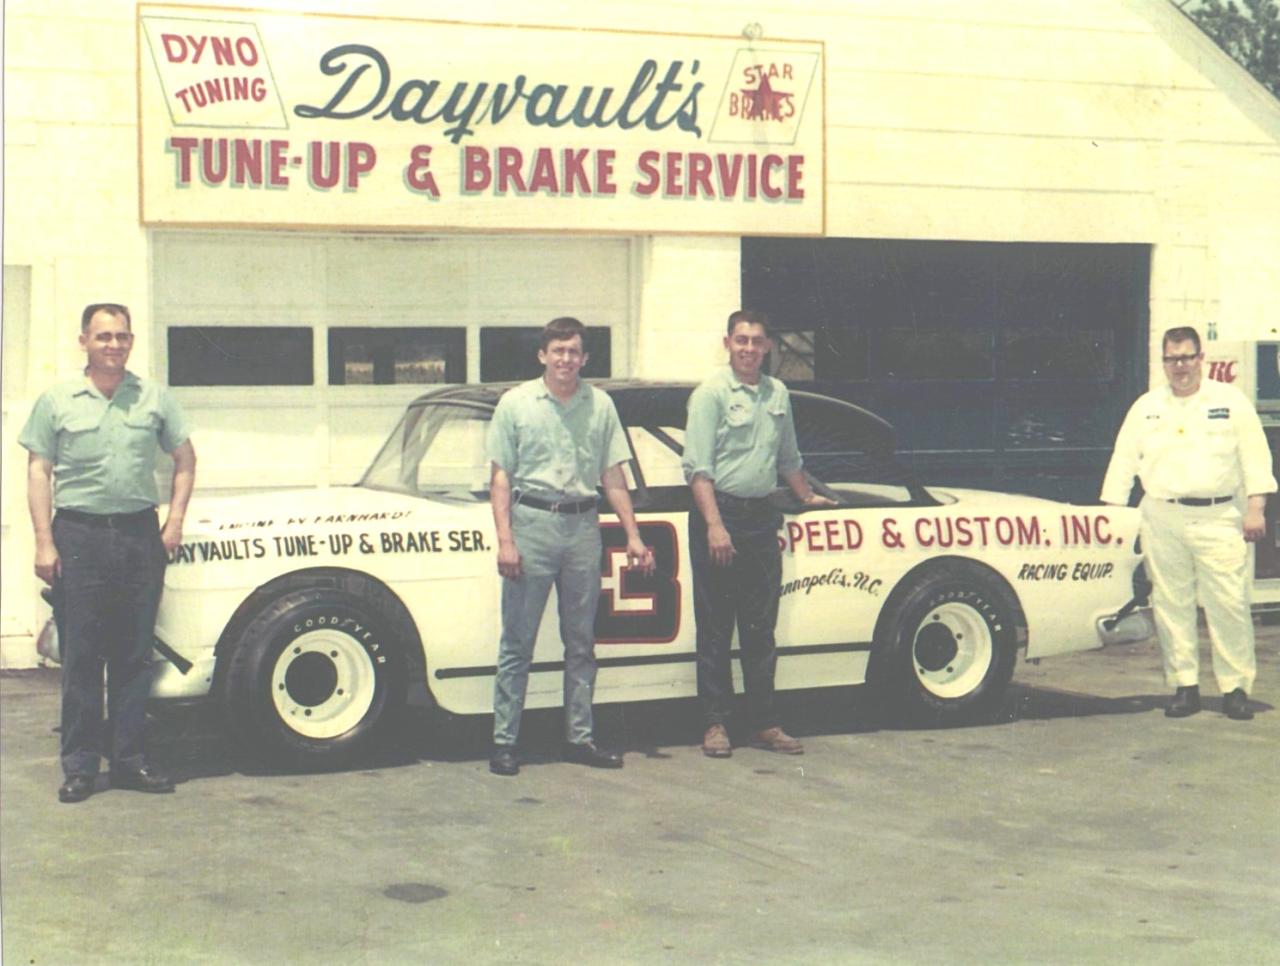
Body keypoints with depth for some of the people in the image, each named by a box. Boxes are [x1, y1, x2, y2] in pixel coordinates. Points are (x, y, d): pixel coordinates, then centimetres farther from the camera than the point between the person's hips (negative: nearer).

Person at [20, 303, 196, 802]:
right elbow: (38, 471, 2)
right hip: (78, 535, -2)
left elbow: (184, 457, 15)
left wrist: (175, 520, 4)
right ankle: (79, 766, 5)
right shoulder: (57, 401, 3)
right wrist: (44, 542, -6)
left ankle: (129, 760, 14)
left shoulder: (154, 398, 9)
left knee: (135, 654, 6)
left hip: (139, 534, 2)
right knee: (80, 656, -1)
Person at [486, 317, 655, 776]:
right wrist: (505, 540, -9)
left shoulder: (600, 406, 8)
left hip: (583, 524, 3)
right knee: (517, 642, -1)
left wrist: (633, 536, 3)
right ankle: (504, 742, 2)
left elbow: (614, 478, 10)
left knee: (581, 642, 9)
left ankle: (580, 738, 17)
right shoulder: (516, 403, 2)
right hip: (532, 520, -3)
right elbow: (501, 477, 0)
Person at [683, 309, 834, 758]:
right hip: (719, 513, -5)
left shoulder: (778, 394, 13)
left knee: (761, 628, 8)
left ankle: (765, 723, 14)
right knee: (715, 628, 0)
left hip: (762, 516, 5)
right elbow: (698, 466, -11)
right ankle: (715, 724, 5)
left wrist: (808, 498, 31)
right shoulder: (711, 393, -5)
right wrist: (715, 525, -18)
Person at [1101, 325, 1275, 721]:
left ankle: (1236, 687, 3)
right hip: (1163, 520, 2)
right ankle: (1184, 687, 10)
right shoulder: (1146, 407, 12)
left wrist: (1255, 509, -5)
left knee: (1229, 605, -5)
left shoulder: (1231, 402, 6)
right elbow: (1123, 462, 12)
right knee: (1171, 605, 2)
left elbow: (1255, 457, 4)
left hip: (1220, 519, -2)